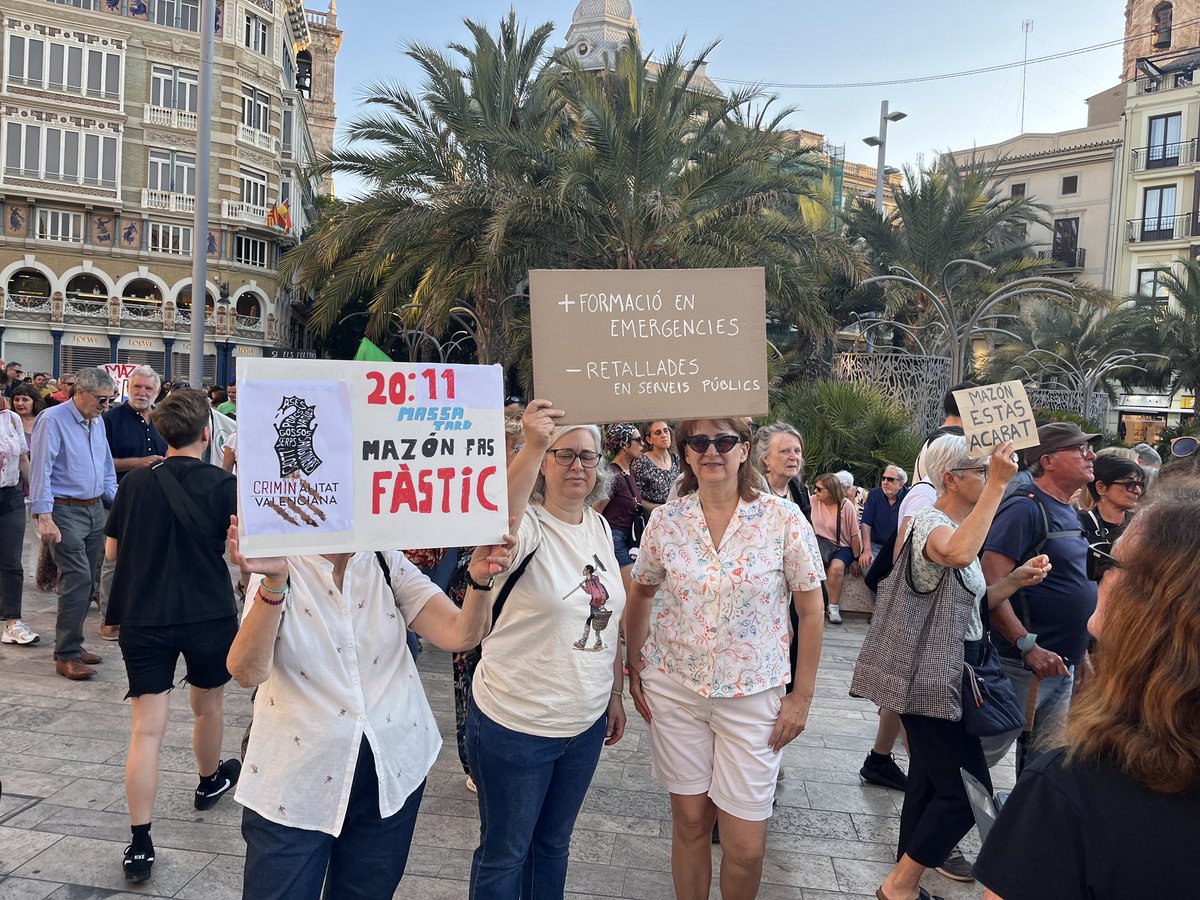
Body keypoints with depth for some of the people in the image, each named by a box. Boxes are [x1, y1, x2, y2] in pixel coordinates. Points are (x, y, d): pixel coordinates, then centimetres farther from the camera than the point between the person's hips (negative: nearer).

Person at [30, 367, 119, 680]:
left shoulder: (97, 422, 12)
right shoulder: (52, 420, -11)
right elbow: (40, 470, -16)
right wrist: (44, 518, -21)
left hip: (95, 510, 8)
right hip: (65, 511, -8)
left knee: (87, 581, 10)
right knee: (77, 579, -12)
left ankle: (71, 643, 21)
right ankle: (66, 655, -3)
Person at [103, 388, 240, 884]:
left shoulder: (135, 482, -2)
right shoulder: (222, 484, -11)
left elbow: (111, 552, 5)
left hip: (143, 617, 1)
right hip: (209, 615, -1)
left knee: (147, 728, 2)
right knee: (208, 704, 23)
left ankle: (140, 844, 1)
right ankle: (210, 781, 47)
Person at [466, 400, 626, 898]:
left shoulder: (600, 528, 4)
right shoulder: (527, 524, -16)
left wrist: (616, 694, 15)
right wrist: (532, 447, -52)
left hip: (586, 723, 6)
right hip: (516, 725, -6)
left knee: (554, 843, 23)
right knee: (505, 852, 13)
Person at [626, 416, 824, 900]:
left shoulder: (784, 518, -9)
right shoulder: (665, 520, -3)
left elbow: (811, 611, -3)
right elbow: (641, 594, 12)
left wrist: (802, 696, -3)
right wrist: (635, 668, 10)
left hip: (753, 695, -1)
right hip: (673, 688, 2)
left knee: (746, 846, 3)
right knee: (689, 820, 13)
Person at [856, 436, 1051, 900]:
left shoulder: (957, 525, 14)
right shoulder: (931, 523, -17)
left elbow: (970, 602, 15)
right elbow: (959, 553, -43)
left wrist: (1016, 579, -1)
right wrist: (997, 484, -38)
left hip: (953, 676, 10)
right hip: (934, 681, -10)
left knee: (930, 783, 16)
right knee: (968, 793, -6)